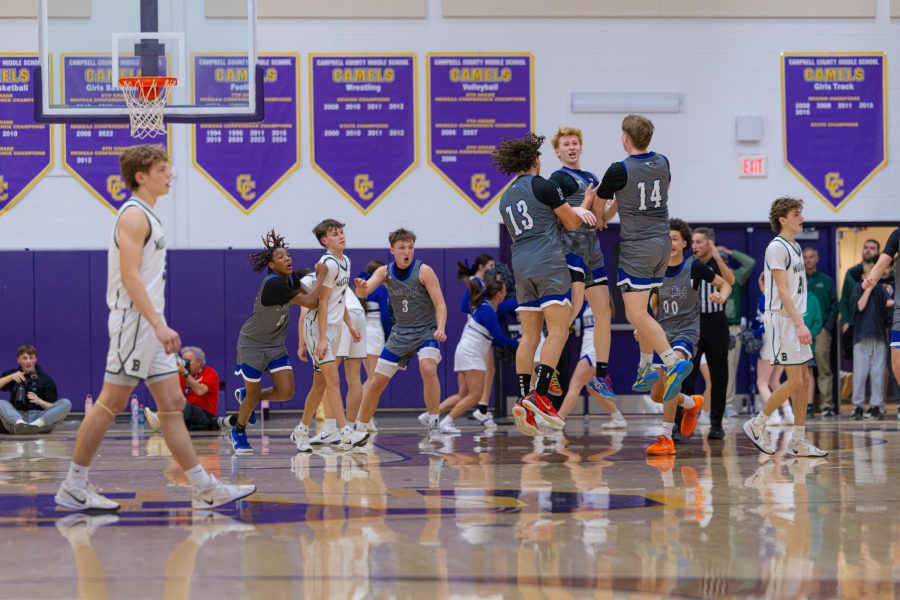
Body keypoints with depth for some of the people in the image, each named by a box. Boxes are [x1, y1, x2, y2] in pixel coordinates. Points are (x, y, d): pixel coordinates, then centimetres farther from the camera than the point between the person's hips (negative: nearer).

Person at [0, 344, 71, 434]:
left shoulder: (46, 379, 10)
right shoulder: (12, 375, 16)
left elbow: (53, 407, 5)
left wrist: (39, 401, -14)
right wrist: (11, 377, -9)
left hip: (41, 417, 0)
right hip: (17, 416, 0)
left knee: (66, 403, -24)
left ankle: (36, 424, -42)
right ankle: (19, 423, -50)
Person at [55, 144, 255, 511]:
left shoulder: (146, 216, 18)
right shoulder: (134, 215, -11)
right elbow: (130, 276, -21)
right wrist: (159, 325, -26)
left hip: (150, 327, 10)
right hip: (133, 323, -10)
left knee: (172, 405, 7)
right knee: (111, 402, -5)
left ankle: (205, 489, 7)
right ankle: (73, 487, 1)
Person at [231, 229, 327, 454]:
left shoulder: (291, 277, -4)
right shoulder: (273, 283, -28)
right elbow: (309, 302, -30)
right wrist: (321, 275, -20)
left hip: (276, 344, 7)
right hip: (252, 344, -7)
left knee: (286, 392, -5)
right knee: (254, 396, 4)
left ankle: (246, 395, 24)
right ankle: (238, 433, 31)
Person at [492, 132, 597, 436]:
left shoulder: (505, 200, 19)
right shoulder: (543, 185, -2)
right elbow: (571, 223, 1)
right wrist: (583, 208, 24)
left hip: (521, 266, 7)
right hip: (549, 263, -7)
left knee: (529, 336, 7)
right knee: (558, 331, -9)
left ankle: (522, 399, 0)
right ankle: (539, 396, -21)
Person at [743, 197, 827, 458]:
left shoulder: (795, 247, 16)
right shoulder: (776, 247, -13)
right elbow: (782, 290, -19)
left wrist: (800, 323, 16)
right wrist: (799, 324, -23)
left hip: (796, 321, 9)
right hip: (782, 319, -9)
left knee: (804, 380, 7)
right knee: (795, 382, -9)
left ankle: (798, 441, 10)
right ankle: (757, 424, 5)